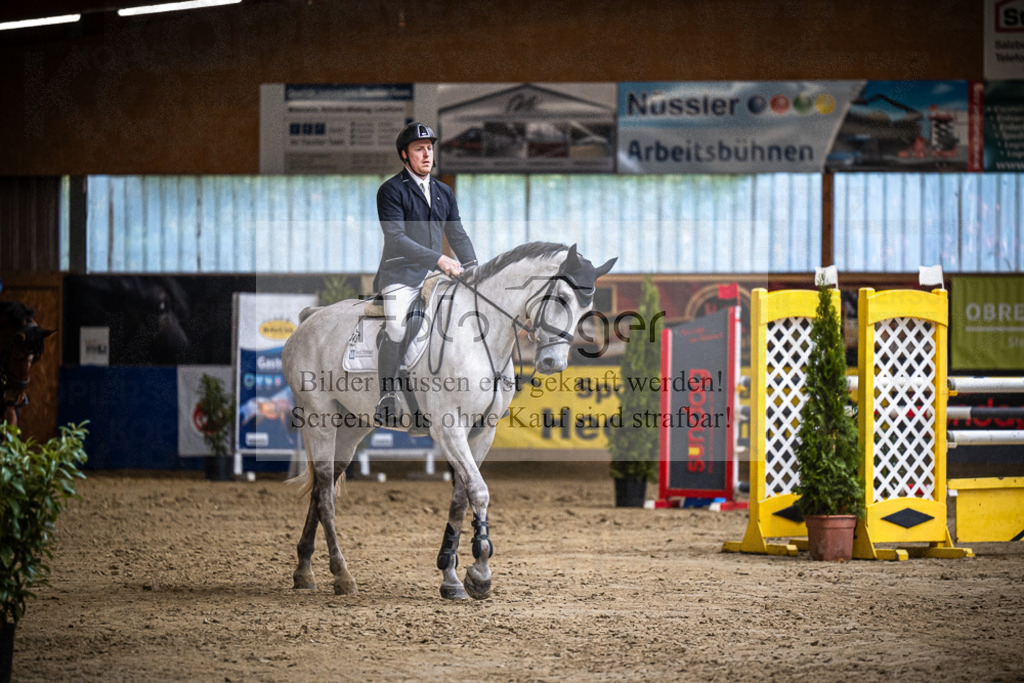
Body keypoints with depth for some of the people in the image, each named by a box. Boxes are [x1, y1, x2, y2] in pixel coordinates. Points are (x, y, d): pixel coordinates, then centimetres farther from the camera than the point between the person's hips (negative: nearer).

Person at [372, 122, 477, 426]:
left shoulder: (444, 192, 18)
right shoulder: (391, 190, -4)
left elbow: (457, 235, 20)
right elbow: (396, 238, -14)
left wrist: (472, 265, 1)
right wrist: (438, 259, -21)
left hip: (434, 276, 6)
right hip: (400, 276, -6)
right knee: (396, 330, -27)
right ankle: (387, 396, -15)